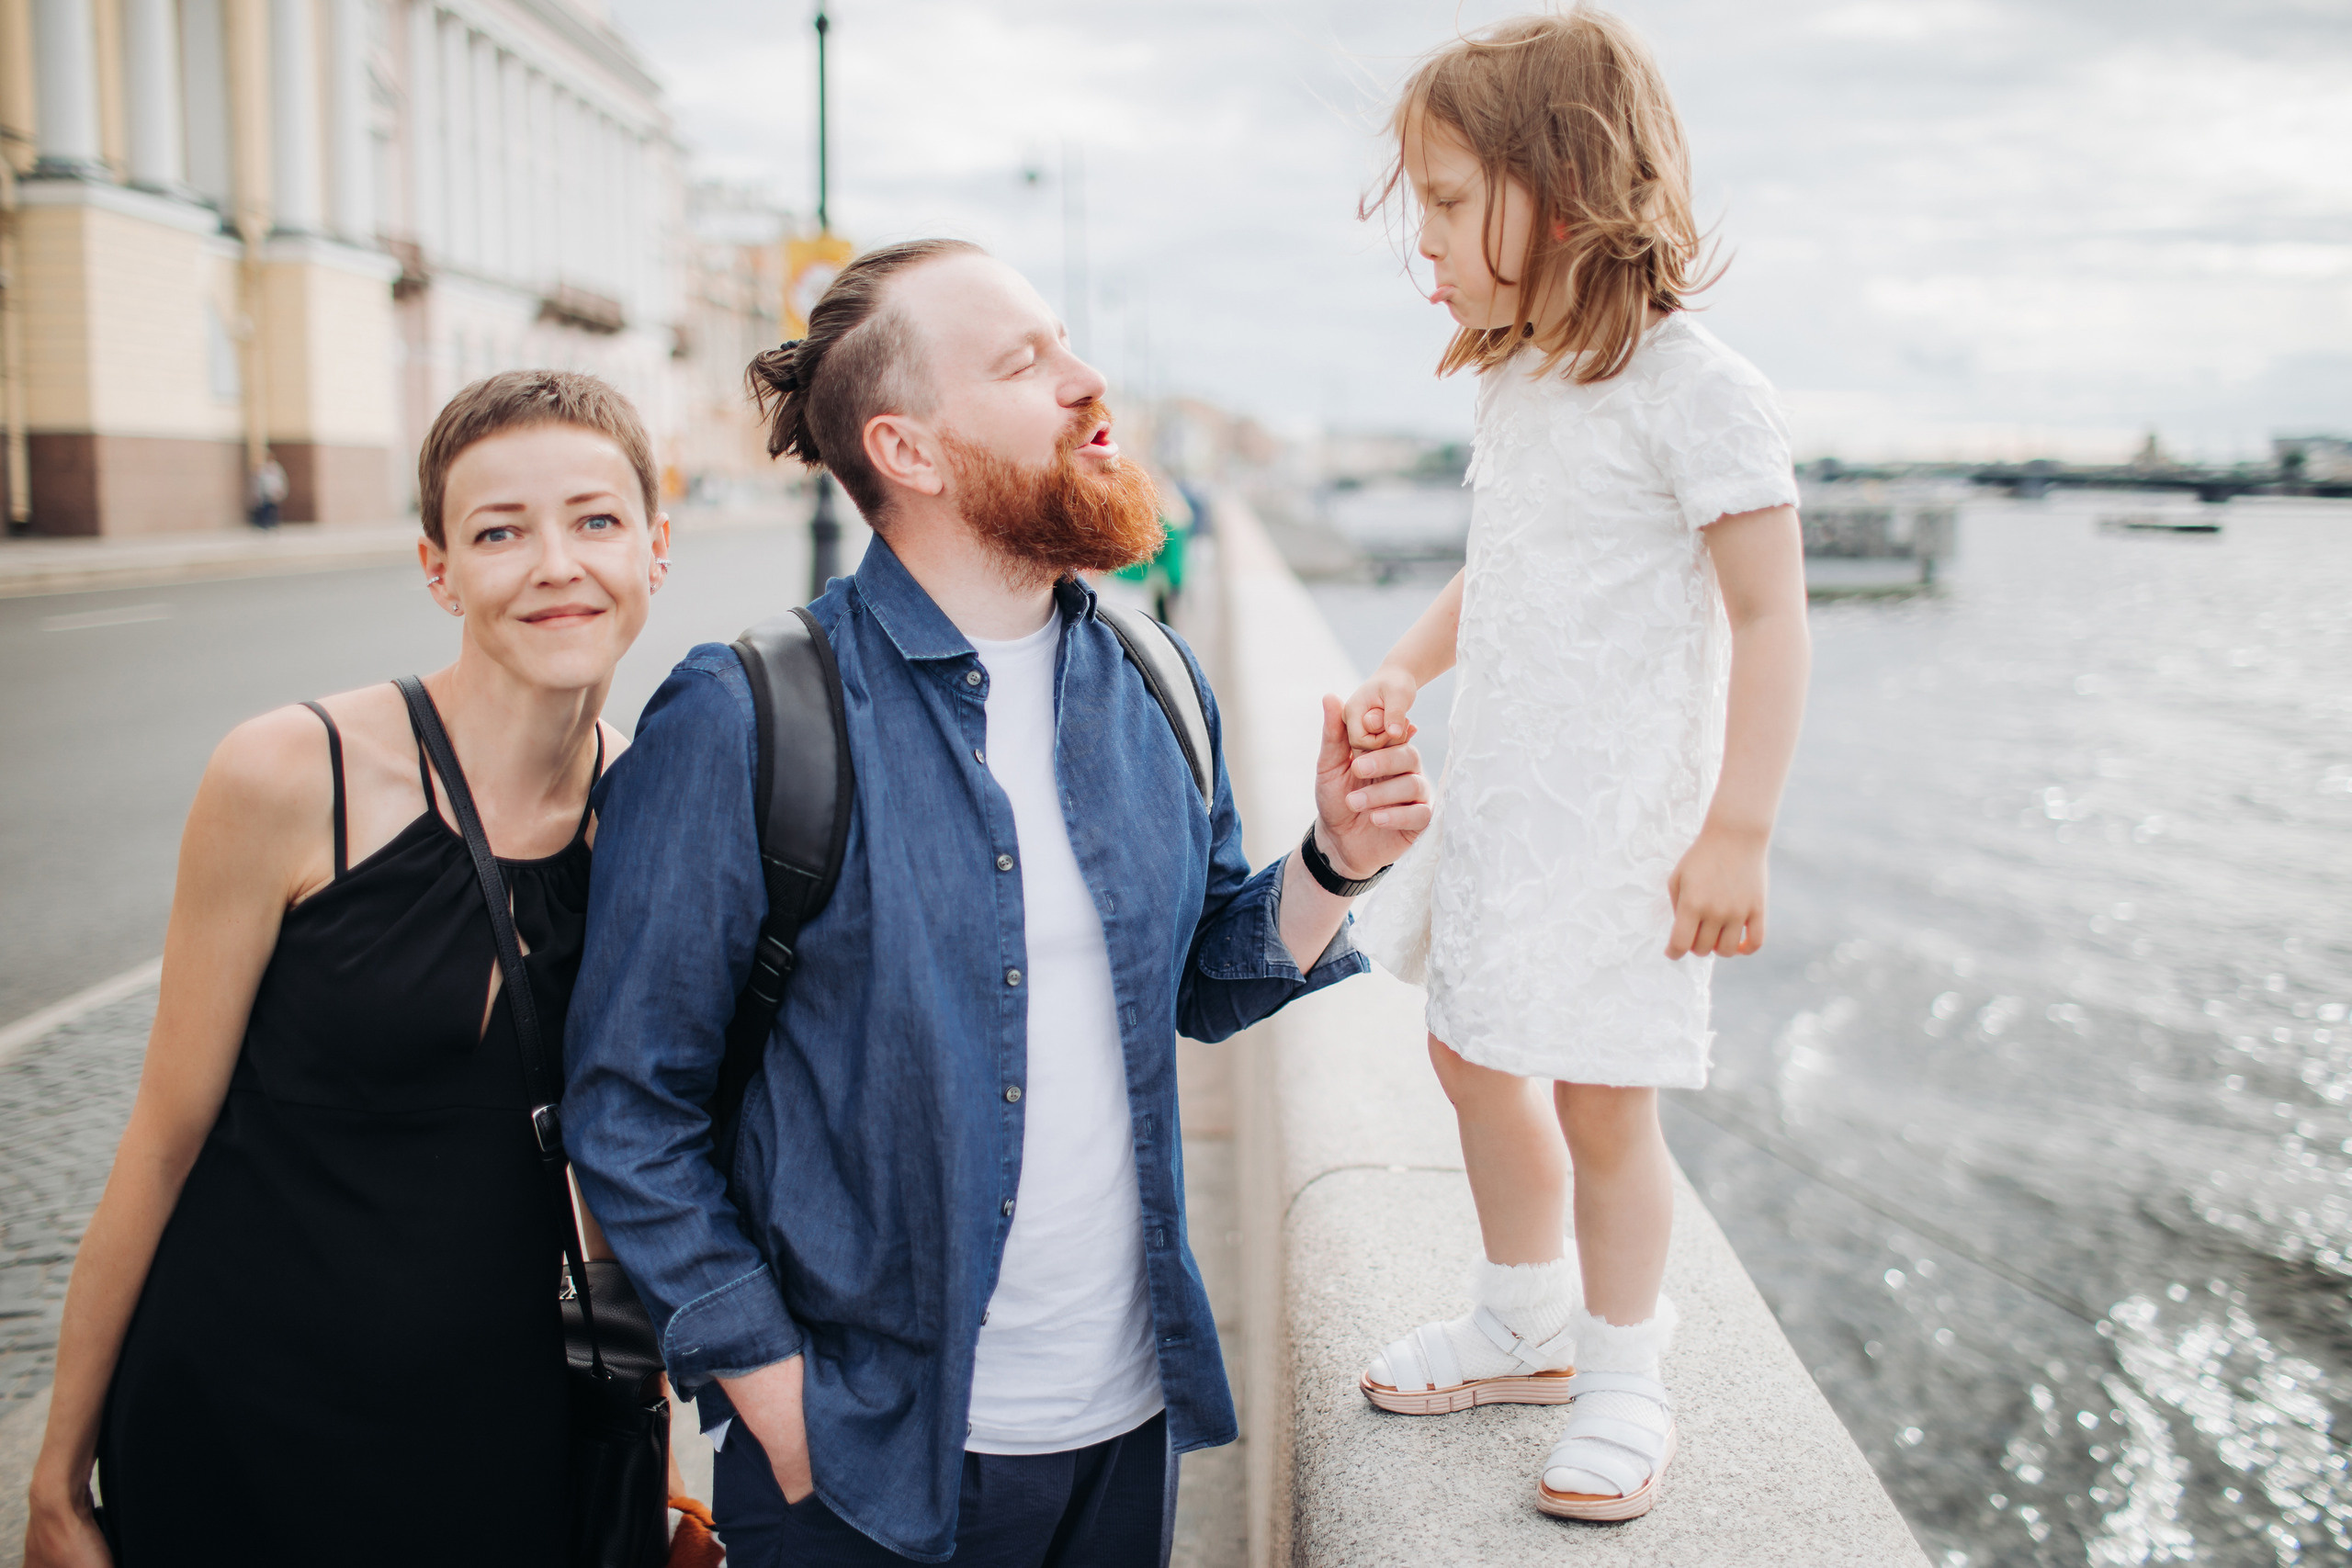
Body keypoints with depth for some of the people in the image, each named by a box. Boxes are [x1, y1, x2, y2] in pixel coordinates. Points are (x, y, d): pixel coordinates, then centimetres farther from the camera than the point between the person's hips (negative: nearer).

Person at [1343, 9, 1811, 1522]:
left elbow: (1770, 616, -16)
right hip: (1499, 801, 9)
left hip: (1619, 820, -8)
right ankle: (1529, 1321, 38)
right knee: (1476, 1054, 17)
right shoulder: (1516, 386, 10)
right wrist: (1404, 673, 7)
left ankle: (1621, 1380, 22)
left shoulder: (1696, 389, -16)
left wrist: (1738, 831, -18)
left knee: (1600, 1099, 0)